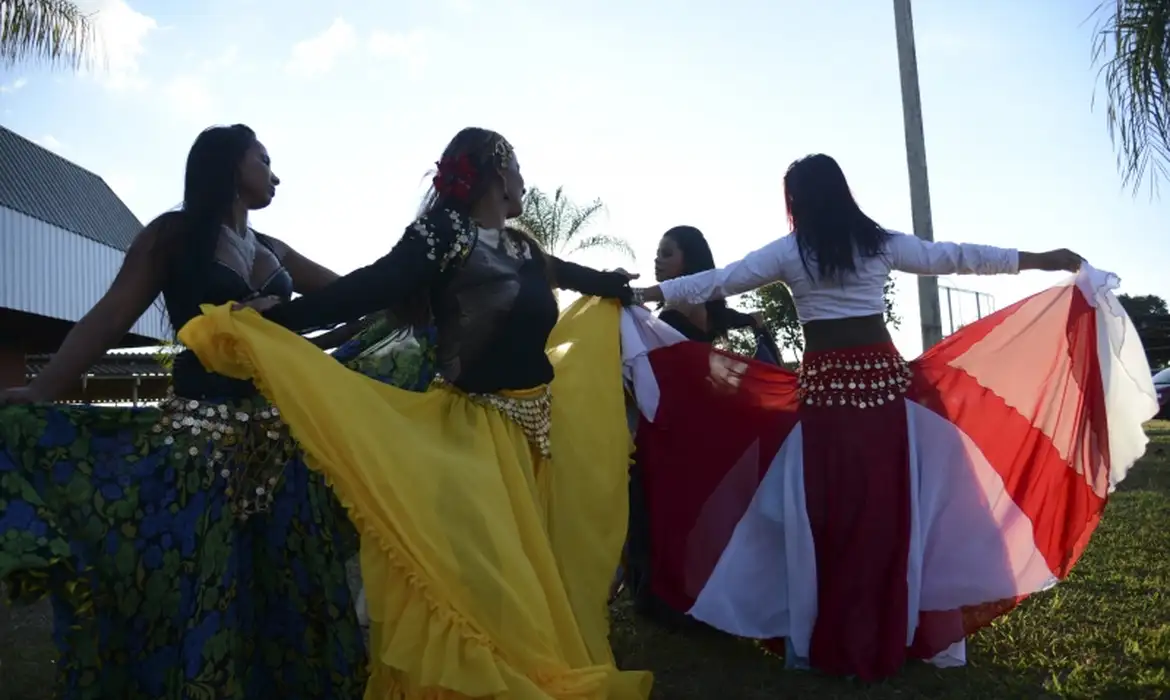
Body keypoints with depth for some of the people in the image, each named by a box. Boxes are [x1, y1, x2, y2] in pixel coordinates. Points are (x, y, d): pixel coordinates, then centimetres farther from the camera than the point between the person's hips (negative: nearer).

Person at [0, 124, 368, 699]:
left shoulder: (274, 253, 17)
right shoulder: (174, 234, 3)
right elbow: (108, 320, -7)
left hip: (281, 436, 5)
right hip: (200, 434, -4)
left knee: (285, 592, 8)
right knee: (196, 593, 0)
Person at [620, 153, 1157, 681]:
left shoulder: (789, 252, 2)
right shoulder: (881, 243, 8)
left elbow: (717, 282, 4)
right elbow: (958, 257, 14)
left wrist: (643, 294, 14)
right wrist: (1042, 260, 25)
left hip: (823, 384, -3)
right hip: (884, 377, 3)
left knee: (826, 509, 3)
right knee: (892, 503, 8)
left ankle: (829, 639, 10)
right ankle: (893, 633, 18)